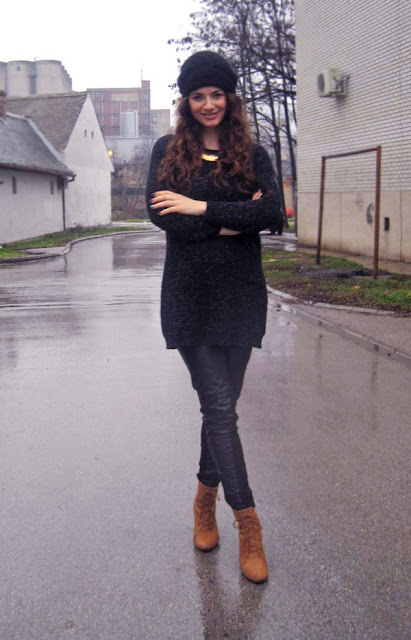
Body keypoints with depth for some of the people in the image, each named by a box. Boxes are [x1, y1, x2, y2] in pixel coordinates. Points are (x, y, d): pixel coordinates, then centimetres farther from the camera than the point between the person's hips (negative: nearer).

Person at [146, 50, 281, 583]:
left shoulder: (252, 155, 8)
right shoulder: (168, 151, 7)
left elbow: (272, 211, -10)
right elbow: (161, 213, -9)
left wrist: (201, 208, -14)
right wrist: (234, 219, -11)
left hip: (240, 295, 1)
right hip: (190, 295, -1)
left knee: (221, 407, 7)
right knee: (219, 408, -6)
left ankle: (206, 498, 30)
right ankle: (248, 526, 1)